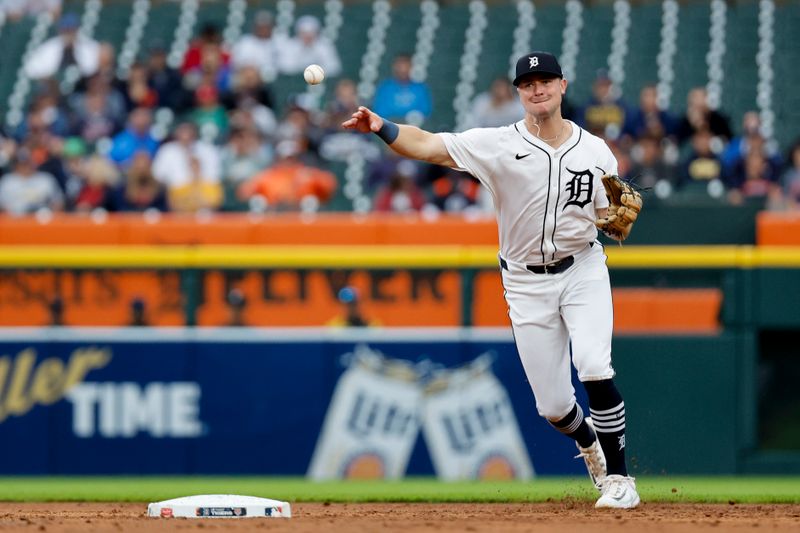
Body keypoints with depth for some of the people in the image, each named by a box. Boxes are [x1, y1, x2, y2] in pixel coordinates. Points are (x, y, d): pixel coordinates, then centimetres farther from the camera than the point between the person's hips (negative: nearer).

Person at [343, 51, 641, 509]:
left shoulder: (595, 152, -3)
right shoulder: (498, 145, -9)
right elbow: (426, 145, -20)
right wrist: (381, 127, -38)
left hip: (582, 269, 0)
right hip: (527, 283, 0)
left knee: (594, 367, -25)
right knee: (553, 405, 2)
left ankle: (618, 475, -9)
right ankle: (588, 443, 39)